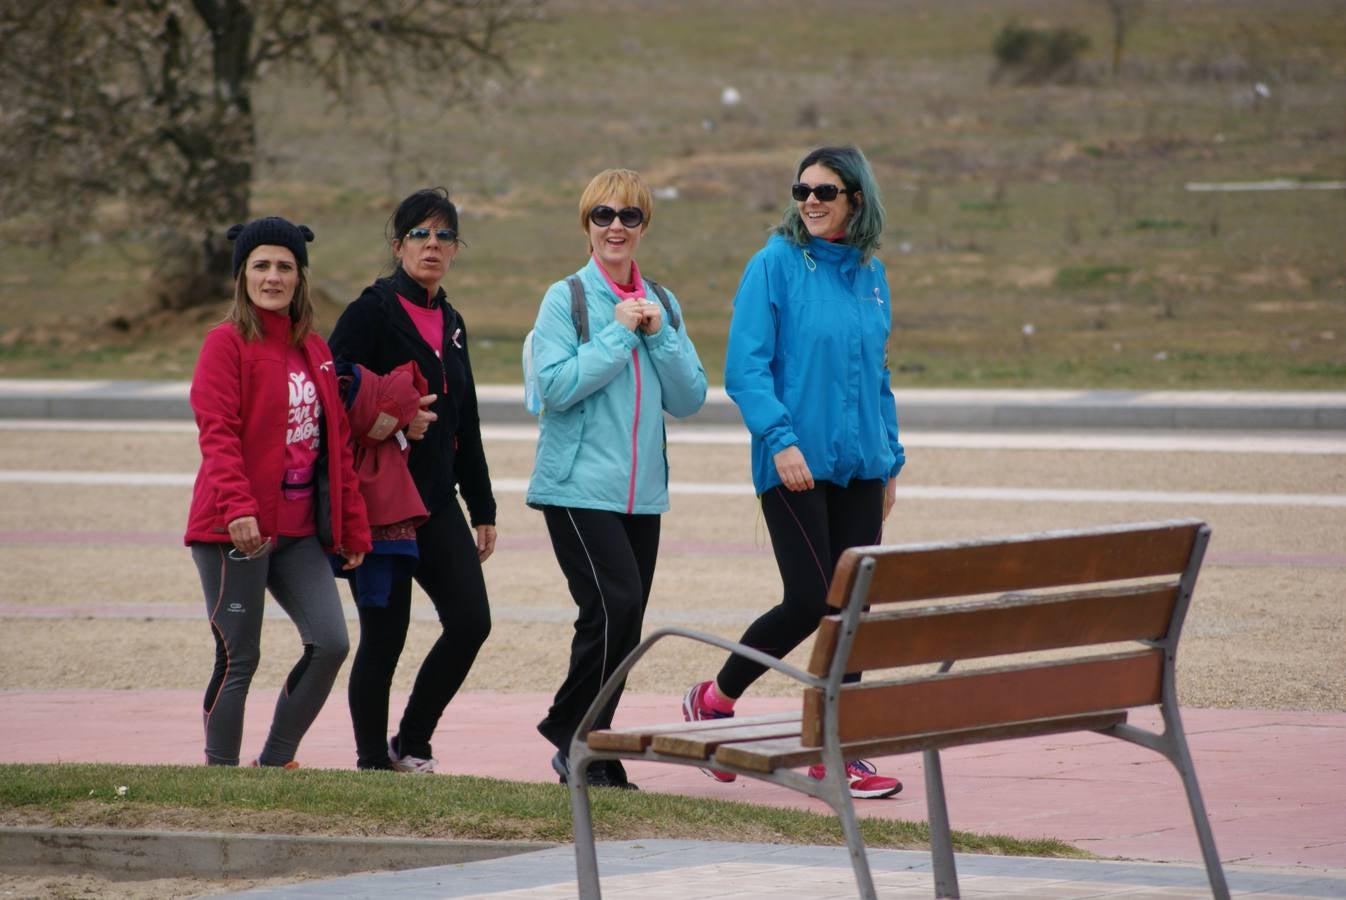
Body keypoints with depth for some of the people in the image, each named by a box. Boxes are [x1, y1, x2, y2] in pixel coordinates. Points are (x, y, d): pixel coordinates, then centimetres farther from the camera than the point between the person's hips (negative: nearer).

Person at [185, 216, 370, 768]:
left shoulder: (313, 350, 15)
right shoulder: (227, 342, -4)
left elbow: (337, 443, 18)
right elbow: (217, 432, -14)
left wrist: (353, 529, 15)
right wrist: (237, 507, -27)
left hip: (299, 530, 6)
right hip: (237, 531, -6)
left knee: (330, 643, -5)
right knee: (238, 657, -3)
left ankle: (275, 762, 9)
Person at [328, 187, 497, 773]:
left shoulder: (451, 324, 15)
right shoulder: (372, 312, -6)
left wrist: (482, 509, 19)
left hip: (436, 501, 6)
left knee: (471, 621, -4)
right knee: (384, 636, -3)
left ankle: (410, 746, 11)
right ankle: (373, 764, 8)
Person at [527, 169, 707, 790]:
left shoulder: (663, 306, 12)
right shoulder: (567, 298, -3)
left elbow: (690, 399, 7)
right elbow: (556, 387, -14)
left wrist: (660, 335, -6)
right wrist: (620, 333, -12)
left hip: (641, 491, 6)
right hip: (578, 485, -6)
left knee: (624, 622, 6)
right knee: (615, 605, -18)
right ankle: (575, 736, -3)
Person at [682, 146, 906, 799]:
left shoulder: (869, 274, 12)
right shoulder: (776, 264, -6)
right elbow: (746, 367, -10)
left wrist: (891, 460, 16)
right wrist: (780, 439, -21)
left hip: (859, 467, 6)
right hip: (795, 465, -6)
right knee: (810, 601, -9)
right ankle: (714, 700, 12)